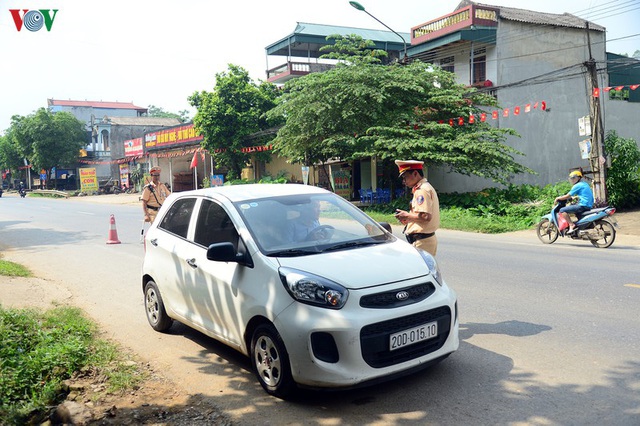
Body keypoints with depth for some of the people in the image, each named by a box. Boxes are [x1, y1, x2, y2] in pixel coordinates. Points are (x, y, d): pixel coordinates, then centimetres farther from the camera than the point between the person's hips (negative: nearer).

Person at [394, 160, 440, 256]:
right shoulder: (427, 187, 18)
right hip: (429, 238, 11)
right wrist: (409, 219, 9)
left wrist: (407, 216, -12)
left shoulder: (422, 190, -15)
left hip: (422, 241, -11)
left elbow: (426, 216, -26)